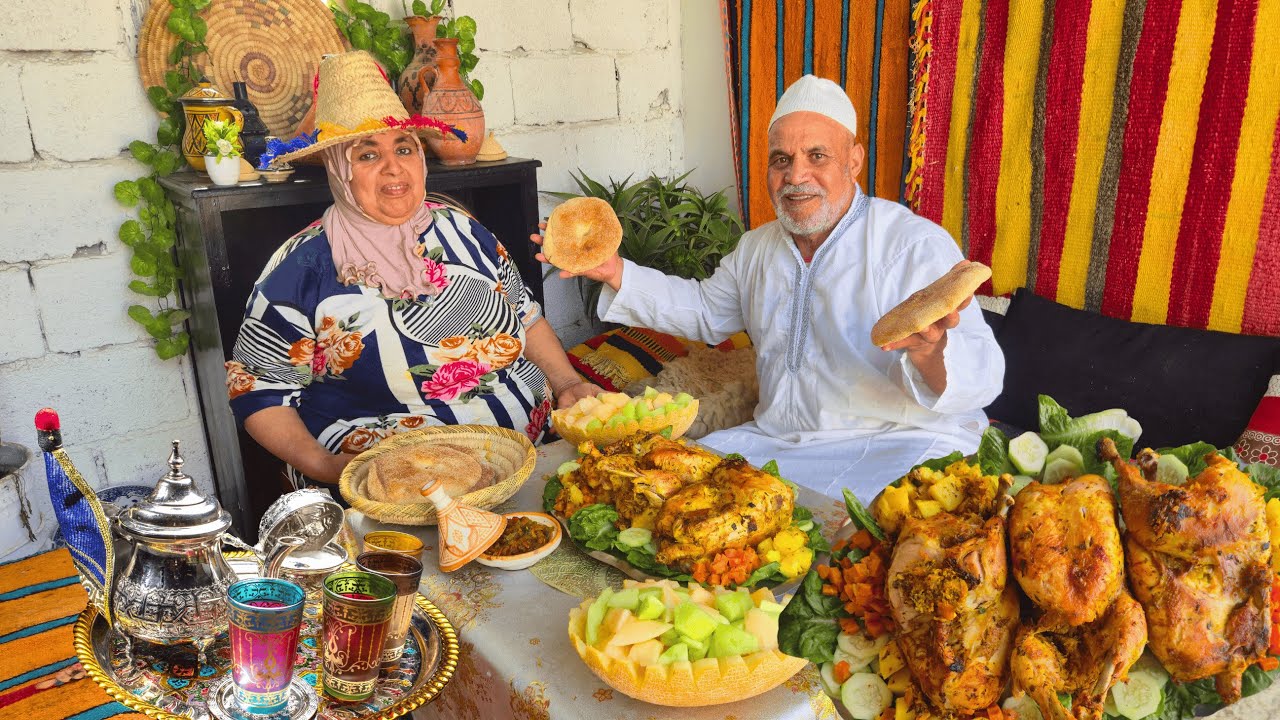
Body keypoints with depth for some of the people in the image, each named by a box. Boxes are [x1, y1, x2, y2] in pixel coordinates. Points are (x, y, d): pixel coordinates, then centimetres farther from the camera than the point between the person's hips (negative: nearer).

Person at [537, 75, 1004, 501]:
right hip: (775, 442, 7)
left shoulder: (917, 246, -12)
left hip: (897, 449, -6)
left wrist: (931, 354, -46)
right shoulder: (758, 247, 12)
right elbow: (705, 309, 29)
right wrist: (614, 271, 16)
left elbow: (982, 377, -20)